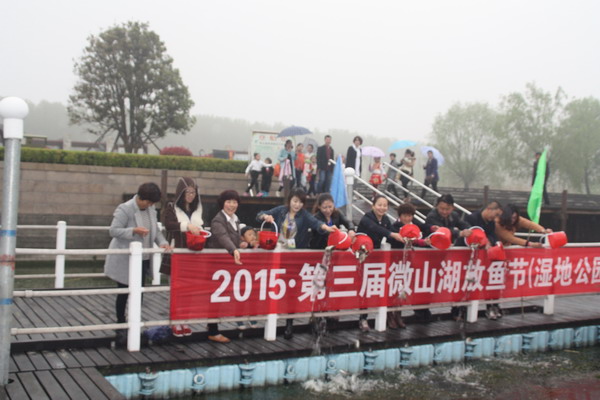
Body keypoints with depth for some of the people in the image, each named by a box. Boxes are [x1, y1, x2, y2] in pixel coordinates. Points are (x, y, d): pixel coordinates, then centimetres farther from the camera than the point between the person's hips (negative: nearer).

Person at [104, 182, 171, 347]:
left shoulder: (151, 209, 5)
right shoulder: (125, 209, -15)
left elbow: (155, 230, 11)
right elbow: (113, 230, -17)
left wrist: (162, 242, -8)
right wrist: (134, 231, -30)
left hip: (142, 259, 6)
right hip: (125, 259, -6)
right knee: (124, 293, 6)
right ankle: (121, 326, 23)